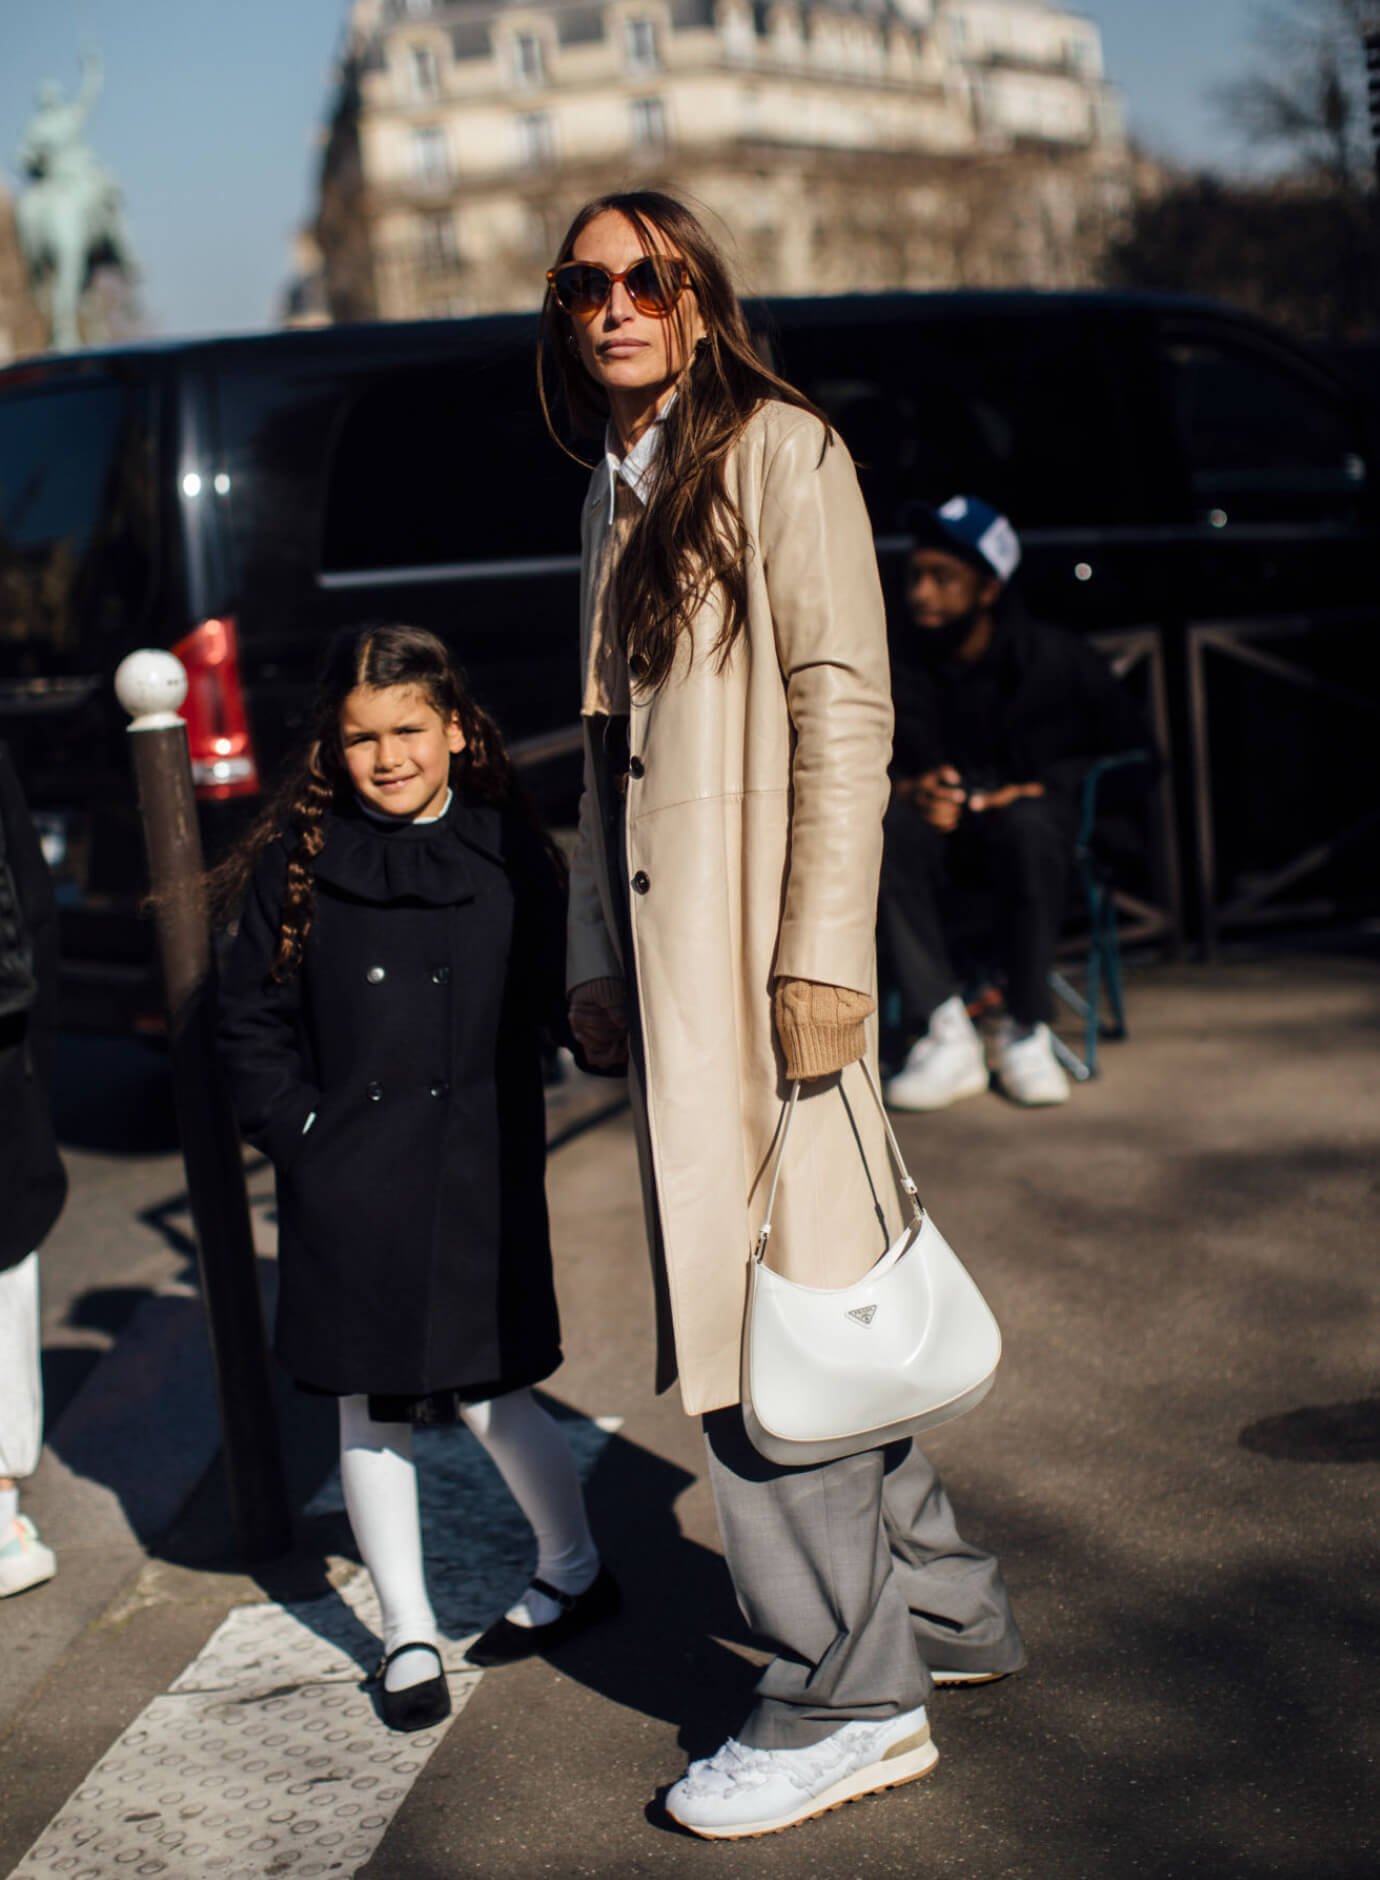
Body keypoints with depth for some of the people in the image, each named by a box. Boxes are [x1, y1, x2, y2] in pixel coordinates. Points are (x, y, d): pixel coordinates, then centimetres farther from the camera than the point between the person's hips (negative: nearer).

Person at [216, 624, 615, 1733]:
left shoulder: (512, 857, 0)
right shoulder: (297, 864, 0)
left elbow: (543, 1009, 5)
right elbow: (252, 1019, 5)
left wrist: (500, 1124, -5)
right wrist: (298, 1129, -6)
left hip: (476, 1178, -1)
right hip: (347, 1187, 1)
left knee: (491, 1398, 1)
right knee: (370, 1414, 8)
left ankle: (575, 1571, 29)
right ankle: (408, 1638, 23)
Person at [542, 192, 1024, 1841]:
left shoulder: (778, 450, -4)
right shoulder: (616, 496, 19)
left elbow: (842, 707, -12)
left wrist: (823, 954, -19)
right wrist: (596, 961, 16)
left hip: (757, 941, -8)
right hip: (665, 953, 8)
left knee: (764, 1306, -7)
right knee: (752, 1294, 11)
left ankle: (848, 1696, 5)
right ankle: (947, 1608, 25)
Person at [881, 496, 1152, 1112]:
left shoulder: (1057, 659, -3)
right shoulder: (902, 664, 0)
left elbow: (1130, 751, 2)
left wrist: (1041, 789, -12)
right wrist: (909, 790, -22)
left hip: (1042, 828, -2)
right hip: (947, 852, 2)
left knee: (1028, 824, -38)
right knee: (884, 826, -31)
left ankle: (1024, 1032, -22)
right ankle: (945, 1037, -33)